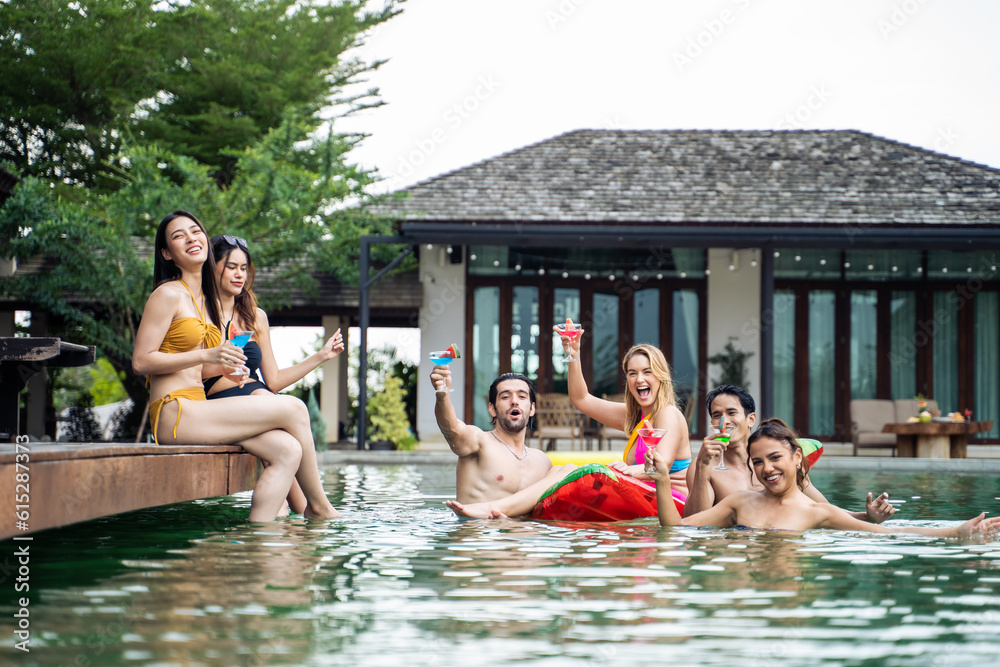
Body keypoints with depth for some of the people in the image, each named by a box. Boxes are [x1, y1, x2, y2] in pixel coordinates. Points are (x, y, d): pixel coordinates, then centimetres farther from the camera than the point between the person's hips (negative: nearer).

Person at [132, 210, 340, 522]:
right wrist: (206, 356, -17)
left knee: (288, 451, -13)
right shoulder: (168, 294, -5)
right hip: (174, 414, -8)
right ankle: (319, 506, 1)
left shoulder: (209, 301, 21)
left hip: (197, 409, 8)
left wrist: (222, 368, 6)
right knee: (294, 408, -13)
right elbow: (141, 361, -12)